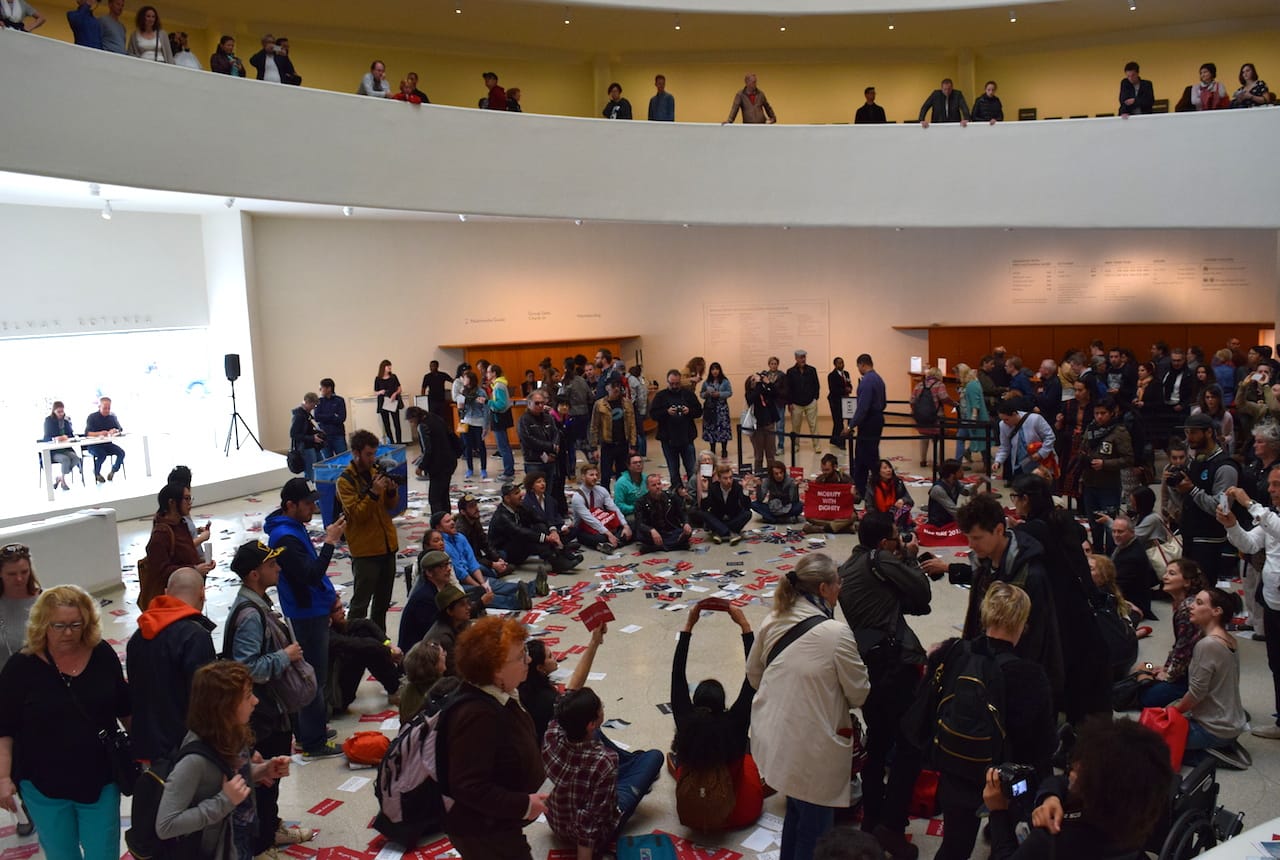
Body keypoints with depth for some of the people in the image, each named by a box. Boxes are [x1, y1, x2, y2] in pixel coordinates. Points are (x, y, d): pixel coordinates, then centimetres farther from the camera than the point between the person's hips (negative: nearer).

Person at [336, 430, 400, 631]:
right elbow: (357, 514, -19)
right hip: (365, 549, -7)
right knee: (361, 602, -2)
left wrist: (391, 490, -9)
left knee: (383, 600, 18)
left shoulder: (376, 471, 8)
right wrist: (374, 492, -29)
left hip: (387, 545, 7)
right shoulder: (345, 481, -12)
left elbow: (392, 505, 11)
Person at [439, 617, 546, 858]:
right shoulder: (477, 715, -34)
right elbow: (469, 787, -34)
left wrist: (539, 779, 8)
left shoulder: (500, 695, -2)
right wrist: (524, 805, -27)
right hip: (482, 834, -10)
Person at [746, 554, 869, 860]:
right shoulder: (837, 633, -22)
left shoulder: (772, 622, -3)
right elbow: (858, 695, -10)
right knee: (814, 828, 12)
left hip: (774, 738, 7)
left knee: (795, 811, 27)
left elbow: (753, 672, 11)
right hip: (813, 749, -7)